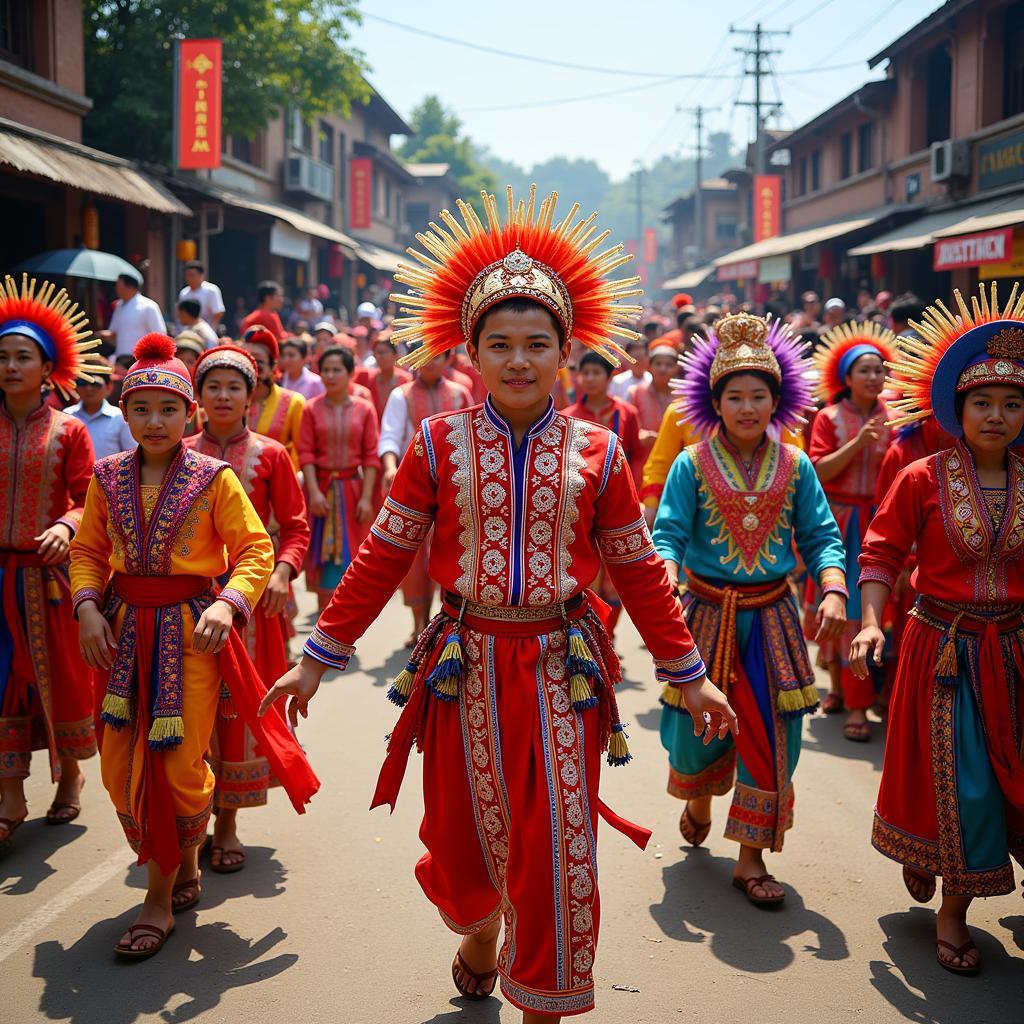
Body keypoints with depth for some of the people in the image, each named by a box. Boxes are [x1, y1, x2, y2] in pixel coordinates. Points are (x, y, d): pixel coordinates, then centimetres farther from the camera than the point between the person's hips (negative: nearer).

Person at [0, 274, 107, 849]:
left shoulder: (69, 431, -1)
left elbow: (88, 500, -5)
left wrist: (65, 527, -24)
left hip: (51, 574, -1)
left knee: (60, 676, 9)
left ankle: (70, 776, 29)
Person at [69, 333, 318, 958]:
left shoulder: (215, 478, -6)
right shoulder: (109, 478, 5)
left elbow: (256, 550, -8)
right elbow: (88, 550, 11)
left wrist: (227, 604, -25)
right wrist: (88, 606, -6)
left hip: (192, 631, -4)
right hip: (125, 630, 4)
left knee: (179, 765, -7)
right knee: (120, 766, 4)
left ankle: (161, 896, 11)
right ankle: (184, 871, 27)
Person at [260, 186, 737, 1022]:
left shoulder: (597, 452, 0)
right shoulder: (439, 444, -1)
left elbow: (638, 571, 5)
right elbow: (383, 556, 1)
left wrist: (689, 675, 8)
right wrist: (320, 657, 1)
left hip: (560, 665, 0)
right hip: (467, 663, 0)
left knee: (558, 848, 2)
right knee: (465, 835, 11)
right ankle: (481, 930, 46)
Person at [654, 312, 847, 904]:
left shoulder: (796, 468, 1)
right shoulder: (692, 466, -5)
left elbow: (821, 537, 0)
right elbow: (669, 534, -10)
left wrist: (833, 590, -18)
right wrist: (668, 584, -29)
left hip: (772, 618, 2)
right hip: (706, 615, -1)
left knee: (771, 739, 2)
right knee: (699, 728, 10)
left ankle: (752, 857, 14)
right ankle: (699, 803, 44)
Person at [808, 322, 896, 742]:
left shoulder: (891, 418, 6)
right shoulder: (829, 418, 1)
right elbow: (819, 470, -11)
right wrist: (859, 442, -18)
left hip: (879, 521, 1)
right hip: (838, 522, -1)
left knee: (869, 607, -2)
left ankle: (857, 702, 1)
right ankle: (838, 684, 22)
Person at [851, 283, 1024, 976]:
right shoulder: (922, 479, -9)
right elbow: (881, 553, -6)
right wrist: (871, 624, -16)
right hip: (943, 646, -3)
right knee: (960, 781, 0)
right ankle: (953, 910, 22)